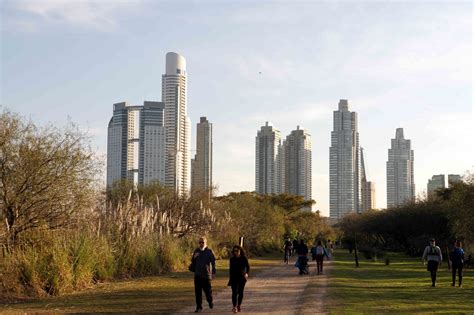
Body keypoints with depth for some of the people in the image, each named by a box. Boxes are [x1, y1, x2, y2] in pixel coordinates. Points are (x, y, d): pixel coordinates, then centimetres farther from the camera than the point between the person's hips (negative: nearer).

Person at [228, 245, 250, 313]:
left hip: (242, 278, 0)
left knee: (240, 292, 6)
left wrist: (247, 273, -26)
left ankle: (239, 306, 19)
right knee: (234, 292, -10)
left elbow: (248, 267, -7)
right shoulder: (232, 259, 4)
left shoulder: (244, 259, -1)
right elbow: (230, 269, 10)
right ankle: (234, 307, -14)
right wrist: (230, 279, 11)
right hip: (234, 278, 0)